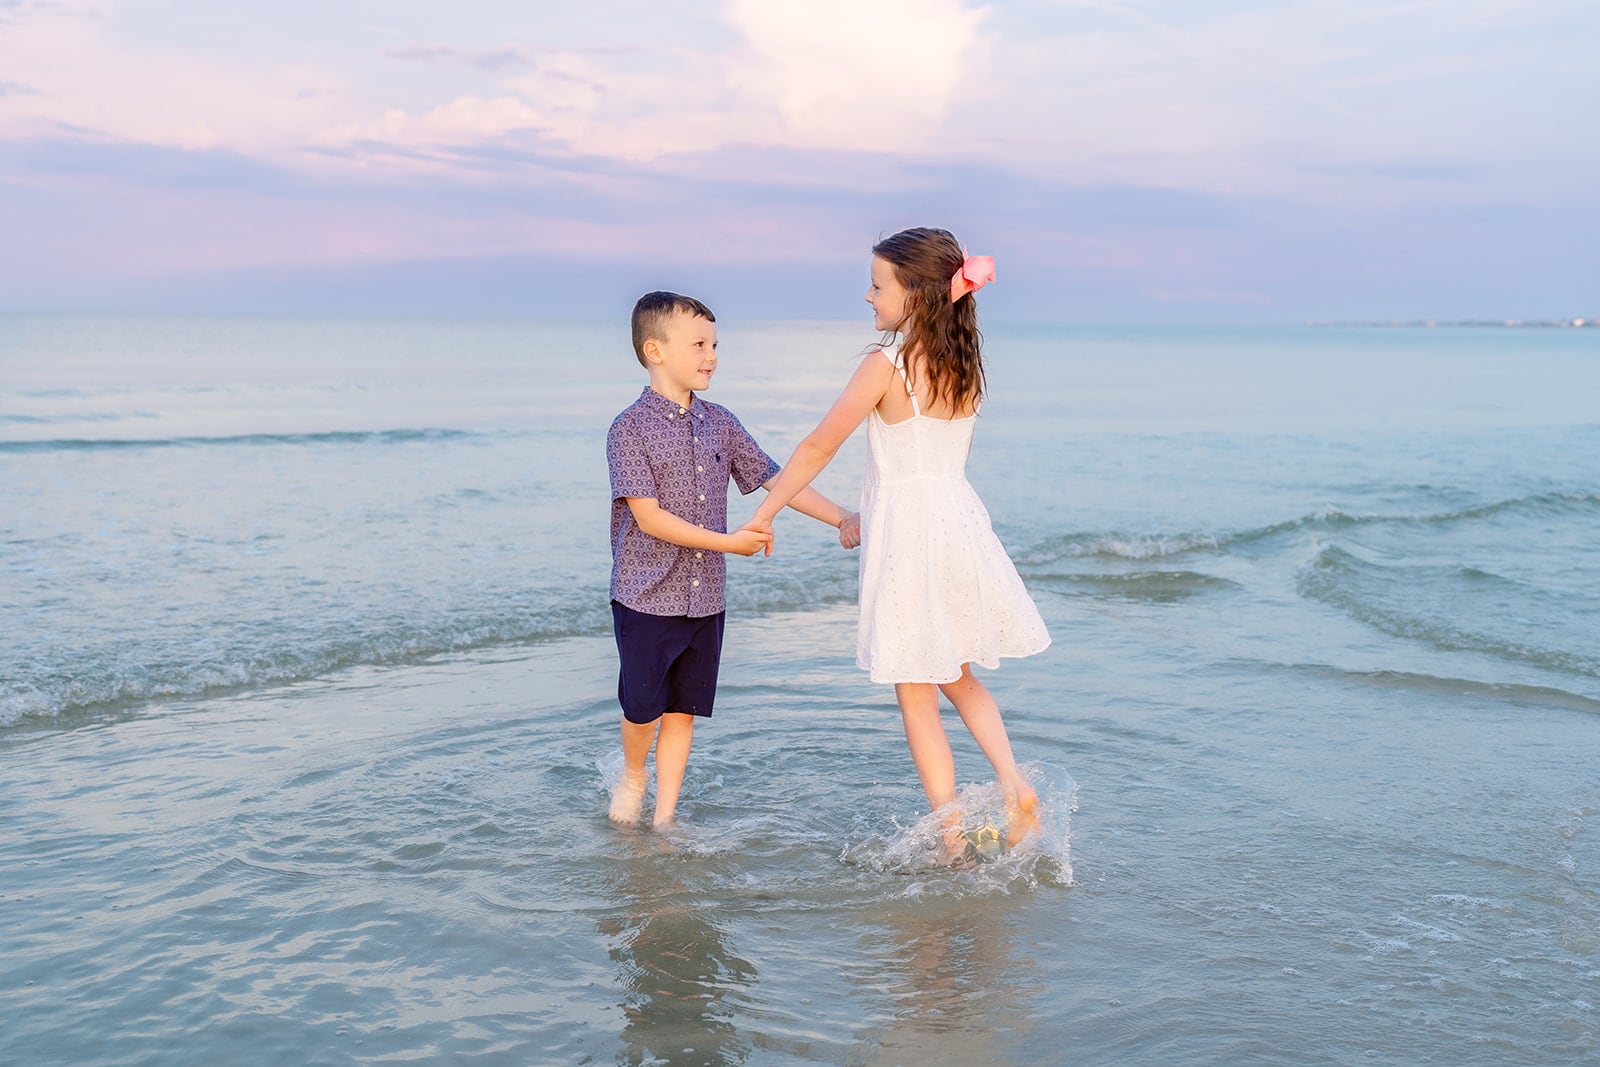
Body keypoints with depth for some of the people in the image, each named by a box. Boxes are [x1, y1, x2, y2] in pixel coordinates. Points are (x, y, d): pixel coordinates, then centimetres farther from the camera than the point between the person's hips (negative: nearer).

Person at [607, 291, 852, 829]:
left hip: (705, 597, 5)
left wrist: (842, 518, 2)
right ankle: (632, 773, 34)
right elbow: (649, 517, -17)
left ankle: (665, 815, 22)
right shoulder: (631, 429, -11)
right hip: (646, 597, -5)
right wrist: (728, 542, -20)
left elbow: (774, 478, 10)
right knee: (643, 708, 2)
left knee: (684, 710, 10)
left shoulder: (720, 424, 7)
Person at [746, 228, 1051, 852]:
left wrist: (762, 515, 0)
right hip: (961, 520, 7)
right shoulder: (963, 367, 6)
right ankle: (1013, 784, 5)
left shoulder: (886, 365, -14)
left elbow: (819, 447, -10)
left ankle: (952, 841, 6)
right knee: (959, 679, 23)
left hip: (907, 536, -7)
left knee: (916, 697, 4)